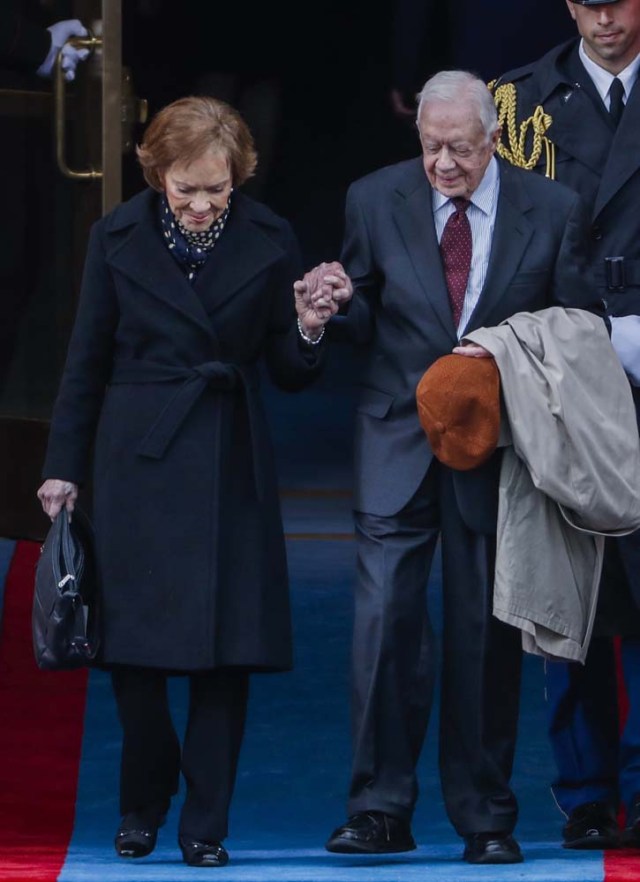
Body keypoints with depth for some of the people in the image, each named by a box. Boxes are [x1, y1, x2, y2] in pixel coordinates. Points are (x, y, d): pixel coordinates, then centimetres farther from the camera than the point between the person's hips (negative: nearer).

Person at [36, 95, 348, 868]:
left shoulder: (268, 241, 0)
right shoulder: (118, 238, -1)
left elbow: (289, 374, 4)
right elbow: (86, 361, 5)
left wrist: (308, 334, -17)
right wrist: (62, 467, 4)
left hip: (230, 467, 0)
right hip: (139, 462, 0)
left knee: (226, 651, -2)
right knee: (134, 645, -3)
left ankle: (205, 825, 7)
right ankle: (142, 807, 18)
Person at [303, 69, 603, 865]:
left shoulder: (553, 213, 0)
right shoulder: (375, 201, 2)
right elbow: (362, 319, 8)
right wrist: (334, 308, -14)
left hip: (497, 448, 0)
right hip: (398, 447, 0)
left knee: (486, 635, 4)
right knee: (384, 624, -7)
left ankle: (485, 817, 11)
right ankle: (380, 811, -1)